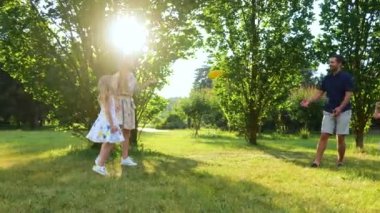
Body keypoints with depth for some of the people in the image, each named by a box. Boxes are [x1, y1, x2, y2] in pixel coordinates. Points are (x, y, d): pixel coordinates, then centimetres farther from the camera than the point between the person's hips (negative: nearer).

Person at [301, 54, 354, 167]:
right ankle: (317, 161, -7)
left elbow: (349, 95, -12)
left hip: (343, 111, -4)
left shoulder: (346, 77, -7)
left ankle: (340, 161, 17)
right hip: (328, 111, 4)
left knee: (340, 138, 1)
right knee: (324, 136, -4)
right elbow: (320, 93, 9)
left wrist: (340, 108, -26)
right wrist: (309, 101, -8)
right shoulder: (327, 78, 9)